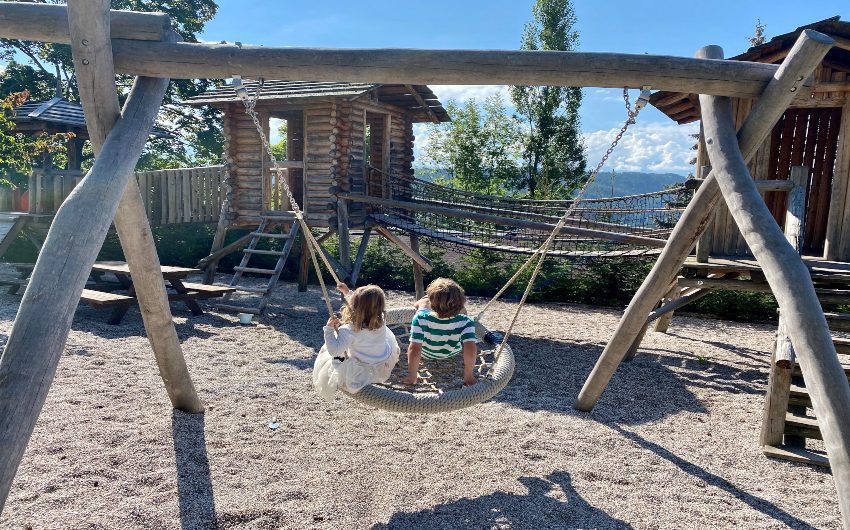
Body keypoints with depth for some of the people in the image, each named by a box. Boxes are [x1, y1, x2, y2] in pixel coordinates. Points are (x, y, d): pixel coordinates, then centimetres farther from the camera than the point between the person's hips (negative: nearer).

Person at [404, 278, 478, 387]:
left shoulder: (421, 319, -41)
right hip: (453, 354, 0)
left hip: (426, 354, 0)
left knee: (423, 302, 19)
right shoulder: (465, 322, -38)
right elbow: (471, 349, -44)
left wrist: (411, 377, -27)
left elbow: (414, 350, -43)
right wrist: (468, 376, -27)